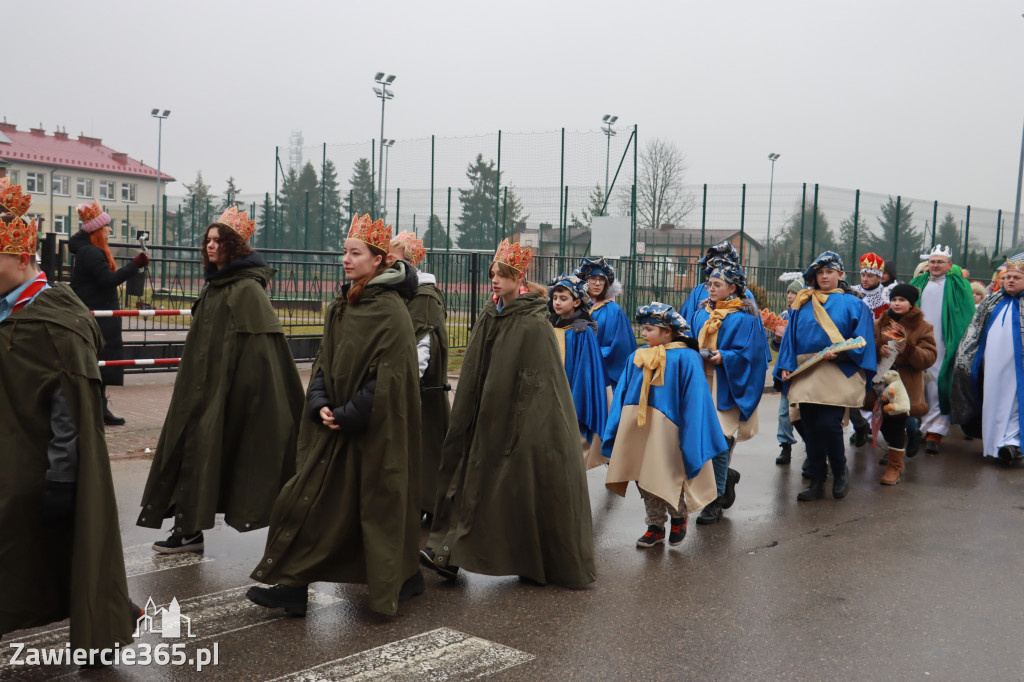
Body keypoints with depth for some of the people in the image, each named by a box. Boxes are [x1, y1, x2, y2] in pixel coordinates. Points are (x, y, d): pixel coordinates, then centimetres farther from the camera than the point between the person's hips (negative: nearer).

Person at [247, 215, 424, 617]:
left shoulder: (391, 312, -14)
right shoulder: (340, 308, 10)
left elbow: (388, 378, -19)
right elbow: (325, 362, 11)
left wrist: (348, 415, -18)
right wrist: (321, 405, -6)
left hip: (375, 428, -7)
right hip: (337, 423, 8)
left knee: (378, 499, 3)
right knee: (313, 497, 7)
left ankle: (402, 578, 20)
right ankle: (294, 585, 15)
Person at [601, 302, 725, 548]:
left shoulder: (685, 358, -7)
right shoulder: (637, 357, 9)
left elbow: (694, 399, -9)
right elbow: (622, 395, 12)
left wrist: (692, 441, -12)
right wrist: (613, 432, 7)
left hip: (665, 429, -5)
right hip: (636, 427, 5)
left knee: (668, 478, 5)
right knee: (645, 481, 12)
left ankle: (679, 518, 32)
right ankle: (655, 527, 28)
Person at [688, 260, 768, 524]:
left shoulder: (744, 318, -5)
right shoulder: (700, 314, 14)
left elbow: (748, 354, -10)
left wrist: (722, 357, -22)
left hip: (725, 388, -6)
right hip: (700, 383, 6)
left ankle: (716, 500, 3)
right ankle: (726, 476, 31)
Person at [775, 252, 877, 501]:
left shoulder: (852, 304, 5)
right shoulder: (803, 304, 14)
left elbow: (862, 340, 0)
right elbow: (791, 337, 14)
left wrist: (839, 352, -16)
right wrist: (786, 366, 2)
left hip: (838, 373, -4)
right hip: (806, 375, 4)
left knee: (828, 423, -14)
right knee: (810, 427, 2)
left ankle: (840, 472, 11)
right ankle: (816, 482, 13)